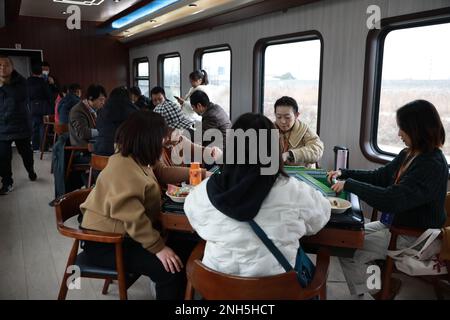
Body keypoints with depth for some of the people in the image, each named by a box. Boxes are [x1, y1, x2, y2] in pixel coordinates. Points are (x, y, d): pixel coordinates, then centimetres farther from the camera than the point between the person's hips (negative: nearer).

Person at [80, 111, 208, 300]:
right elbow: (133, 219, -33)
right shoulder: (123, 170, -28)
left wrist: (200, 174, 16)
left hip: (124, 235, 10)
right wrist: (159, 248, -29)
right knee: (171, 268, -25)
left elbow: (163, 173, 19)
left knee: (186, 248, 7)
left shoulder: (138, 160, 5)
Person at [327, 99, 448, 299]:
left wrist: (349, 184, -27)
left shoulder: (432, 166, -25)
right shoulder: (407, 155, 2)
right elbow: (378, 176, 15)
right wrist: (343, 174, 4)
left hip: (413, 237, -9)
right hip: (393, 224, 9)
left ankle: (374, 290, 11)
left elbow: (392, 200, -34)